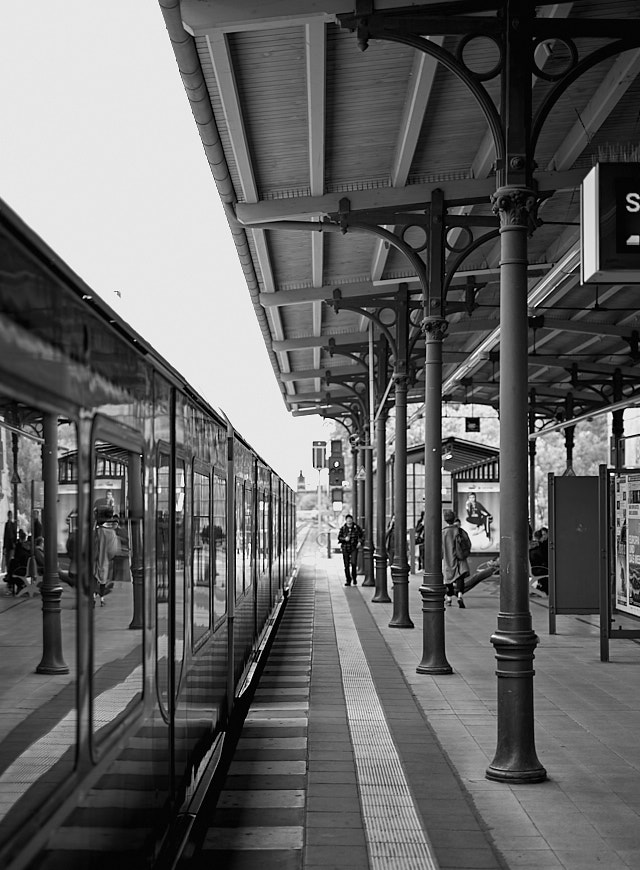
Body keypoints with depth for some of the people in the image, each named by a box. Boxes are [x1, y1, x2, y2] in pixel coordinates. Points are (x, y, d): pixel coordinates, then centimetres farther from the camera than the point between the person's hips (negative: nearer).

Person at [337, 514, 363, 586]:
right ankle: (348, 580, 16)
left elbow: (362, 535, 12)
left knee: (353, 563, -15)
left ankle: (354, 579, 6)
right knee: (346, 565, 3)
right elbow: (339, 537, 3)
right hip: (345, 548, 1)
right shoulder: (343, 528, 2)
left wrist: (360, 541, -2)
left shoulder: (356, 527, 1)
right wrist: (344, 539, -15)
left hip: (354, 548, -1)